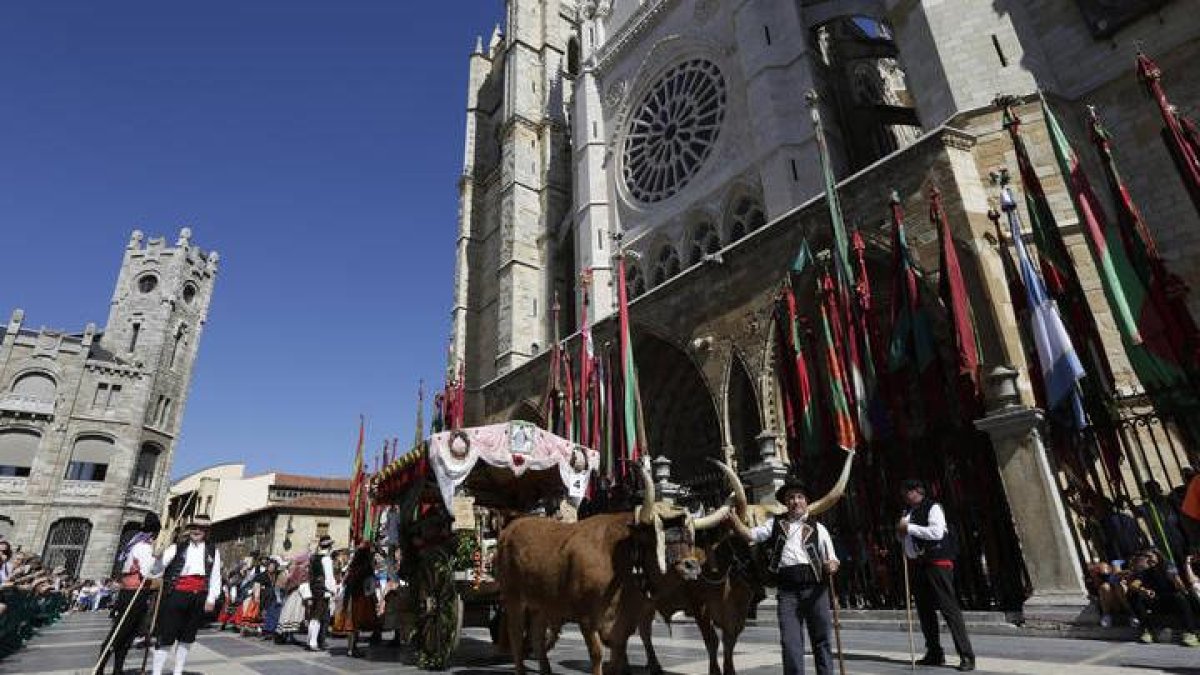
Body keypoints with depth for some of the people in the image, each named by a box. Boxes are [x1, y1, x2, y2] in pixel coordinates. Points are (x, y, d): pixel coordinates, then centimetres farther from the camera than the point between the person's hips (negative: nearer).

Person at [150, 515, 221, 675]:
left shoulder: (213, 552, 7)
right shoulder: (177, 548, 1)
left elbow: (215, 576, 5)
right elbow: (158, 568, -8)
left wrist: (211, 599, -1)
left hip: (199, 597, 3)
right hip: (176, 594, -3)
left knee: (187, 638, 14)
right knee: (166, 635, -3)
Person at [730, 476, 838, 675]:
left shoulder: (818, 528, 13)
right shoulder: (775, 524, 15)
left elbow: (832, 559, 9)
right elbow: (749, 534, 6)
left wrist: (832, 565, -14)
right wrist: (731, 517, -8)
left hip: (815, 587, 0)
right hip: (787, 589, 0)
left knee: (822, 639, 6)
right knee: (790, 642, -2)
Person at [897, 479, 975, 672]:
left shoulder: (933, 508, -8)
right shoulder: (907, 511, 15)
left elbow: (937, 532, -23)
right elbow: (901, 537, 26)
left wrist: (909, 527, -19)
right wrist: (900, 531, 3)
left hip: (937, 563, -8)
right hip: (917, 564, 8)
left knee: (949, 608, -7)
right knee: (924, 610, 12)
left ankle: (967, 656, 0)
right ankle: (935, 653, 22)